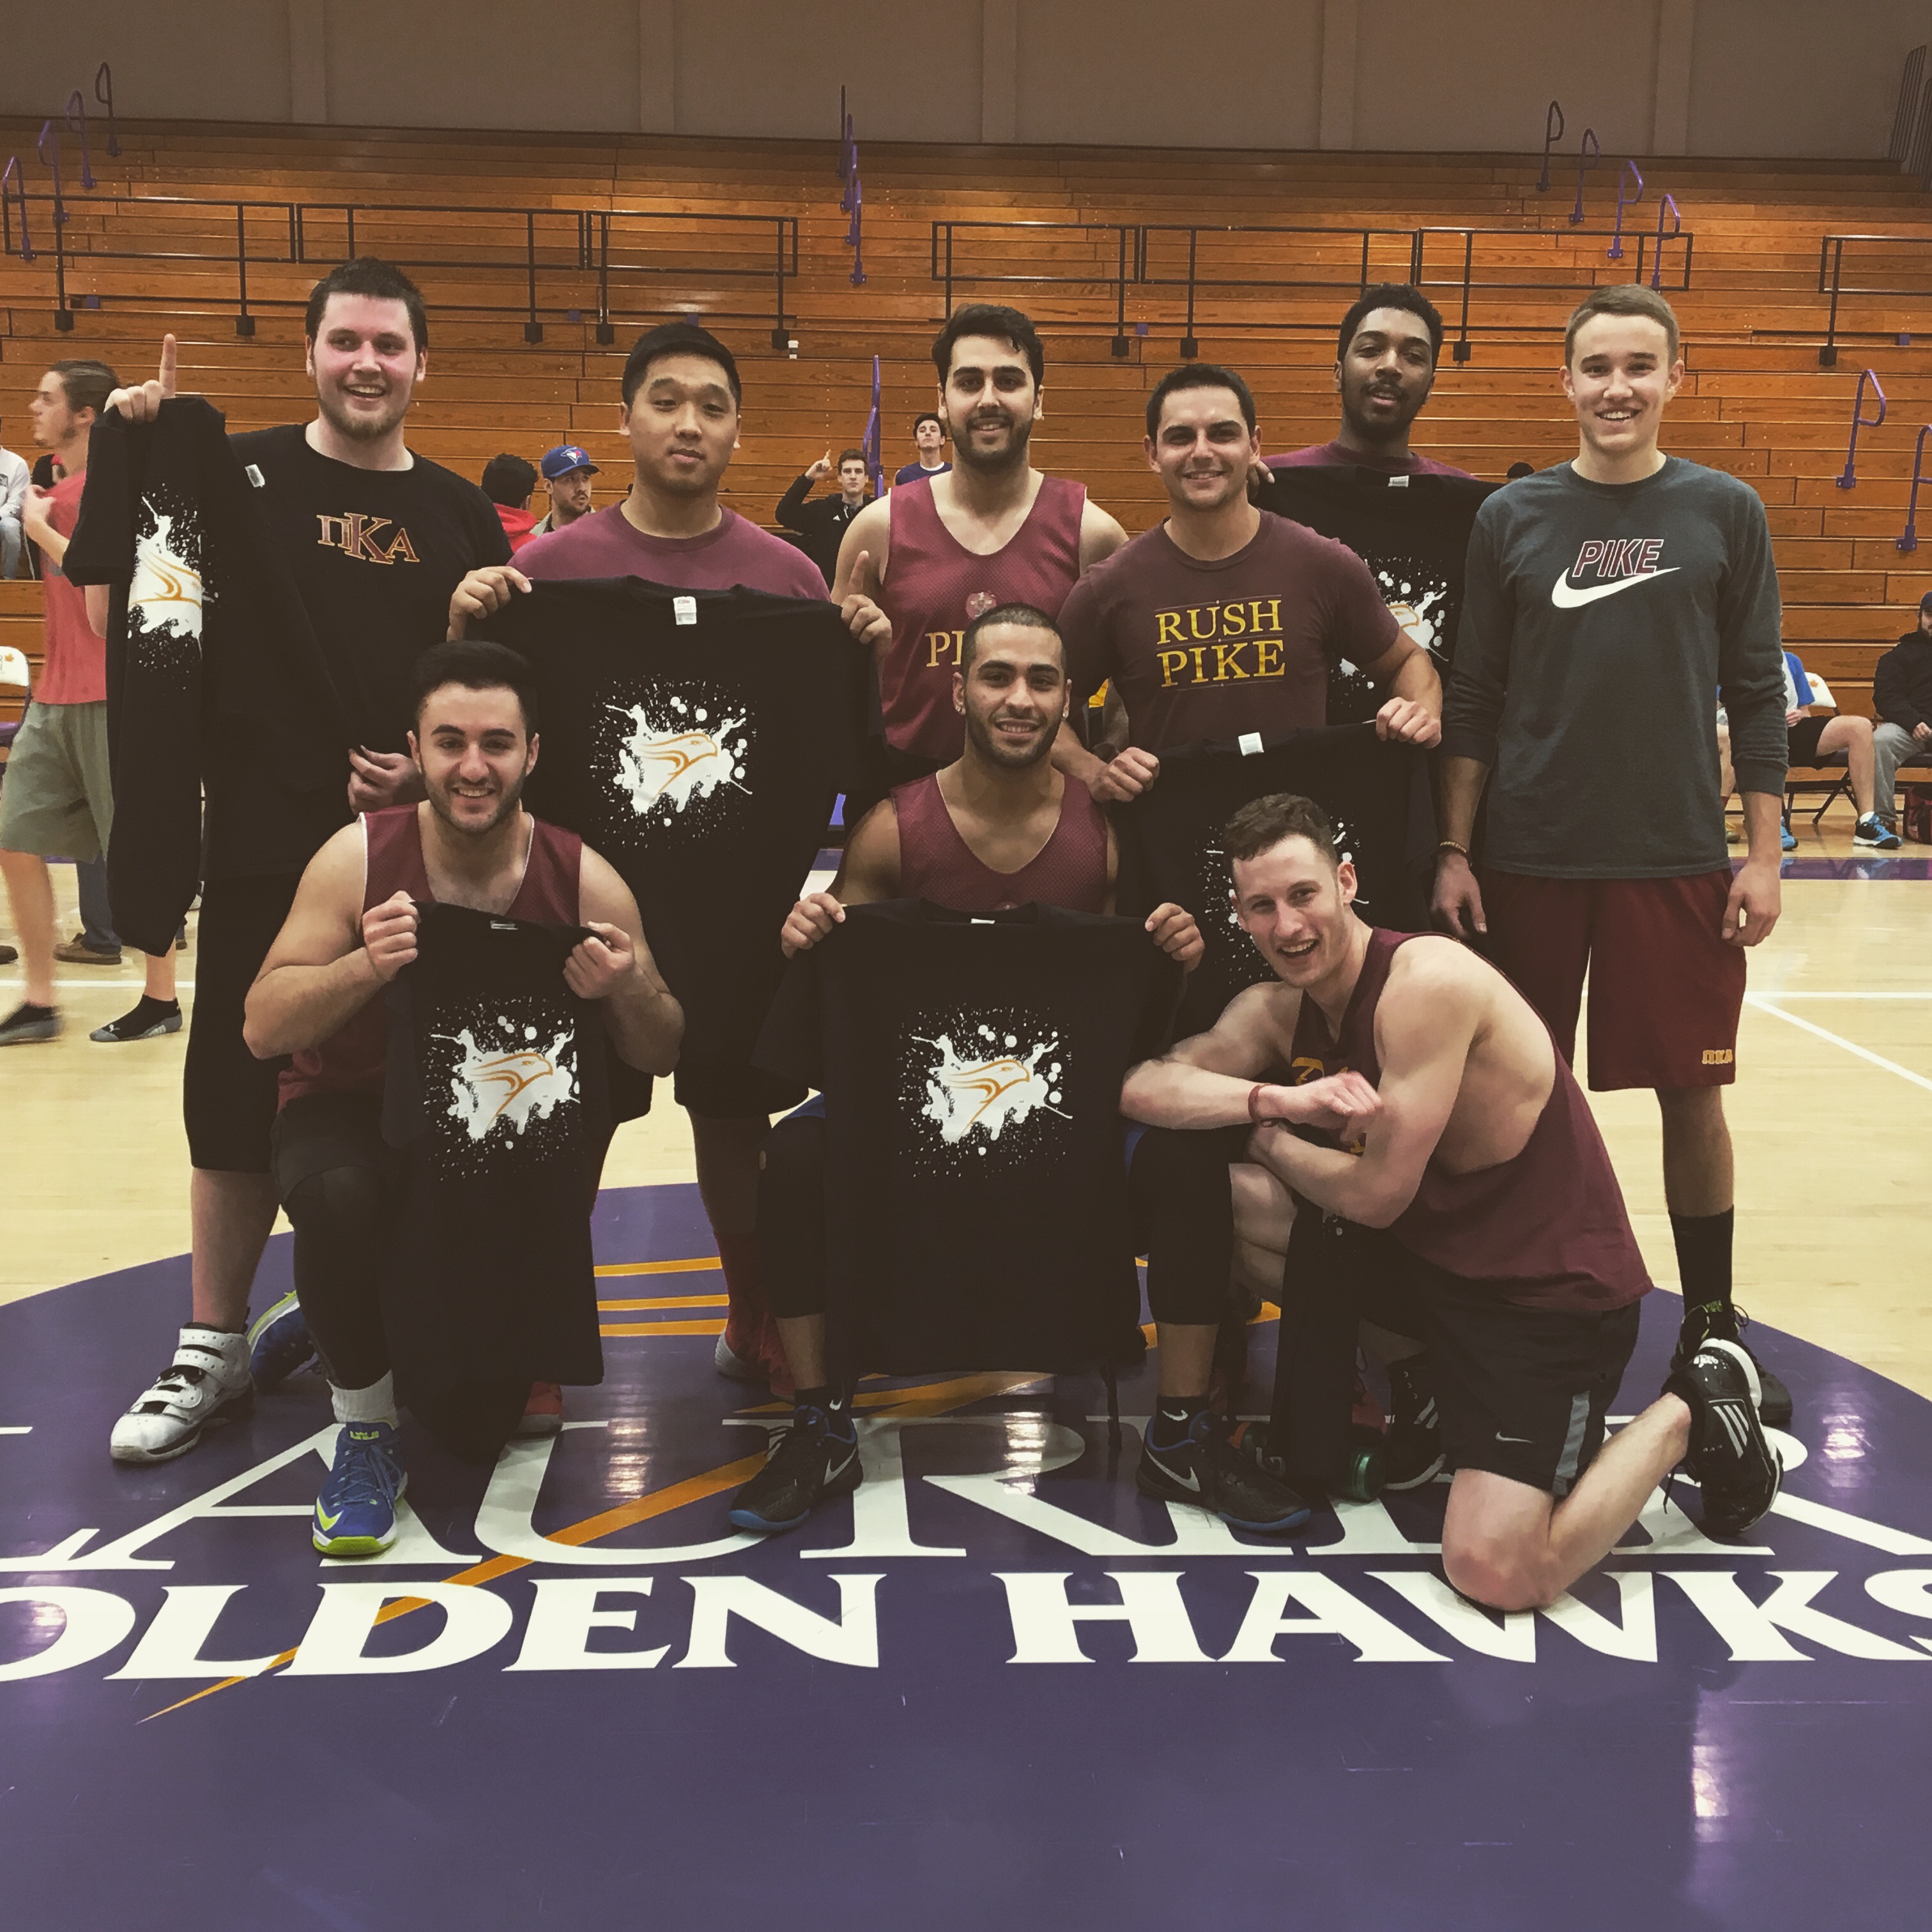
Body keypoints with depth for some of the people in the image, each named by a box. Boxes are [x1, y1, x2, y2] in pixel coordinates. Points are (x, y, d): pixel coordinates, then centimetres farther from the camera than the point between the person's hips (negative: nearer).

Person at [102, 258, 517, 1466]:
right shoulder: (238, 474, 3)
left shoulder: (461, 512, 9)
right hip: (266, 851, -1)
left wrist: (438, 767, -6)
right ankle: (216, 1348, 21)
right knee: (238, 1096, 5)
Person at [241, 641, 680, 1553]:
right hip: (354, 1114, -1)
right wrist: (366, 965, -35)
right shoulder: (360, 858, -16)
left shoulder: (584, 881, -14)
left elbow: (662, 1058, -7)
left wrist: (629, 991, -30)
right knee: (339, 1199, -37)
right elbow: (262, 1030, -17)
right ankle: (364, 1429, -10)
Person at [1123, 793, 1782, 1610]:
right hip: (1431, 1258, 8)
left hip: (1552, 1291, -8)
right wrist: (1278, 1099, -24)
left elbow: (1377, 1194, -21)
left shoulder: (1429, 981, -22)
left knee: (1496, 1573, -17)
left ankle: (1687, 1409, 6)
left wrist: (1266, 1136, -4)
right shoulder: (1276, 1011, 2)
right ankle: (1408, 1378, 14)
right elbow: (1142, 1089, -9)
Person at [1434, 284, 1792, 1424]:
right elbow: (1475, 698, 4)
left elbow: (1757, 694, 4)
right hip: (1531, 858, 1)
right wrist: (1453, 850, -1)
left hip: (1680, 858, 0)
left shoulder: (1725, 513, 3)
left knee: (1693, 1092, 5)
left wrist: (1763, 855, -1)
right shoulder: (1512, 517, 3)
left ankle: (1712, 1327, 22)